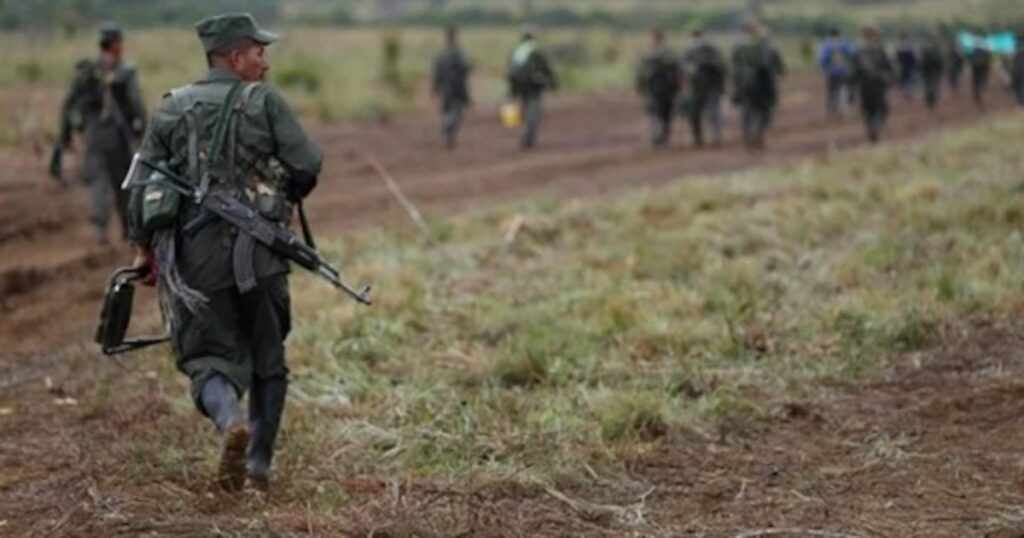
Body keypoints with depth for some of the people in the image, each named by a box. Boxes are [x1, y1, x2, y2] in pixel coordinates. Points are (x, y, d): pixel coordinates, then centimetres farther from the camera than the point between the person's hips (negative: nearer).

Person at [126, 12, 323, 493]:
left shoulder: (172, 108, 7)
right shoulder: (263, 101, -1)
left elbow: (144, 183, 5)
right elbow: (307, 166, -8)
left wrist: (143, 247, 16)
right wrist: (285, 198, 14)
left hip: (193, 255, 1)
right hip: (259, 253, -1)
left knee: (209, 358, 6)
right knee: (267, 359, 15)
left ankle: (230, 422, -24)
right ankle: (260, 463, 17)